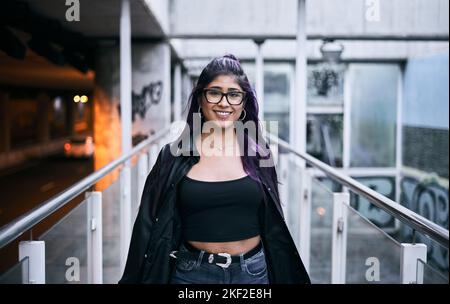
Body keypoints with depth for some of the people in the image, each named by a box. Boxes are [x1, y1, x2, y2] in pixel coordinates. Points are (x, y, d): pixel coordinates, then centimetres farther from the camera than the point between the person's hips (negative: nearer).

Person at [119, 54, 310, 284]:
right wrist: (136, 278, -4)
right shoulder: (175, 155, -5)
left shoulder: (257, 153, -1)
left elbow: (273, 227, 6)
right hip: (192, 273, -1)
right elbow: (151, 226, -2)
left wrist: (287, 277, 7)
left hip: (253, 272, 2)